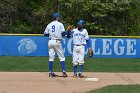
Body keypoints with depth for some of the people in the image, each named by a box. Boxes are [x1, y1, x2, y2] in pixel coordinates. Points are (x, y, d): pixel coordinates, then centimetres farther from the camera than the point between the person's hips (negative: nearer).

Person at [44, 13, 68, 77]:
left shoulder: (49, 25, 10)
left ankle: (51, 72, 5)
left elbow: (45, 34, 10)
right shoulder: (60, 24, -2)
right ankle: (63, 72, -6)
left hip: (50, 41, 4)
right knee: (61, 57, 1)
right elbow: (63, 33, -7)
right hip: (57, 42, -4)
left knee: (51, 57, 7)